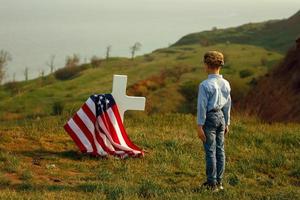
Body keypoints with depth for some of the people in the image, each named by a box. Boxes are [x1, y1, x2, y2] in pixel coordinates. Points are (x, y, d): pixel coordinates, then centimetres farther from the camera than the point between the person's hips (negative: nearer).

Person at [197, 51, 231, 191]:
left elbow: (202, 106, -14)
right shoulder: (226, 84, 5)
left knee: (210, 151, -1)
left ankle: (212, 183, 3)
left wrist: (200, 126, -11)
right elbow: (228, 104, 12)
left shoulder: (205, 85, -16)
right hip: (221, 117, 6)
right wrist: (227, 122, 21)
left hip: (210, 117, -6)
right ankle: (219, 181, 18)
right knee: (220, 150, 11)